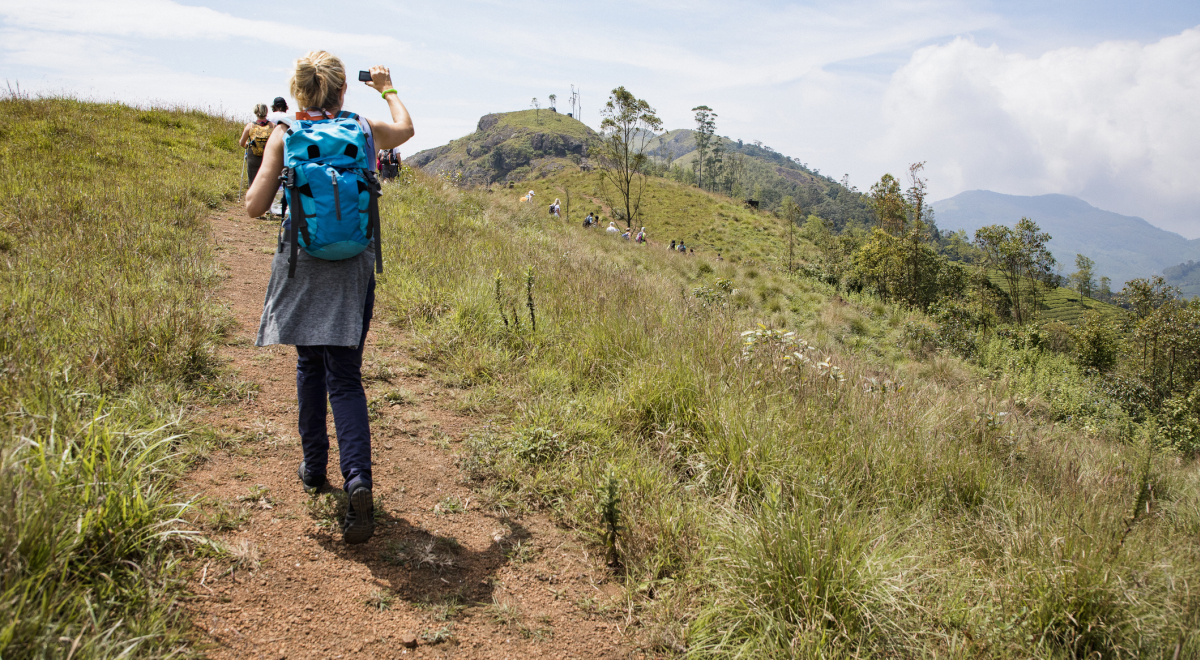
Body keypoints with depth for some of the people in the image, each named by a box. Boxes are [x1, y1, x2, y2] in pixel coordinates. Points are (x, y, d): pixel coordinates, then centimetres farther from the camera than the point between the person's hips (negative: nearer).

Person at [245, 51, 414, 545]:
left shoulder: (284, 136, -4)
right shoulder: (364, 130, 2)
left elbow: (254, 207, -3)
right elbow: (405, 129, 25)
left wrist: (261, 163, 15)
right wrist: (387, 88, 40)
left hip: (301, 266, 0)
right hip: (352, 268, 0)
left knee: (309, 365, 18)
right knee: (344, 377, 0)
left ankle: (314, 467, 29)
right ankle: (357, 478, -18)